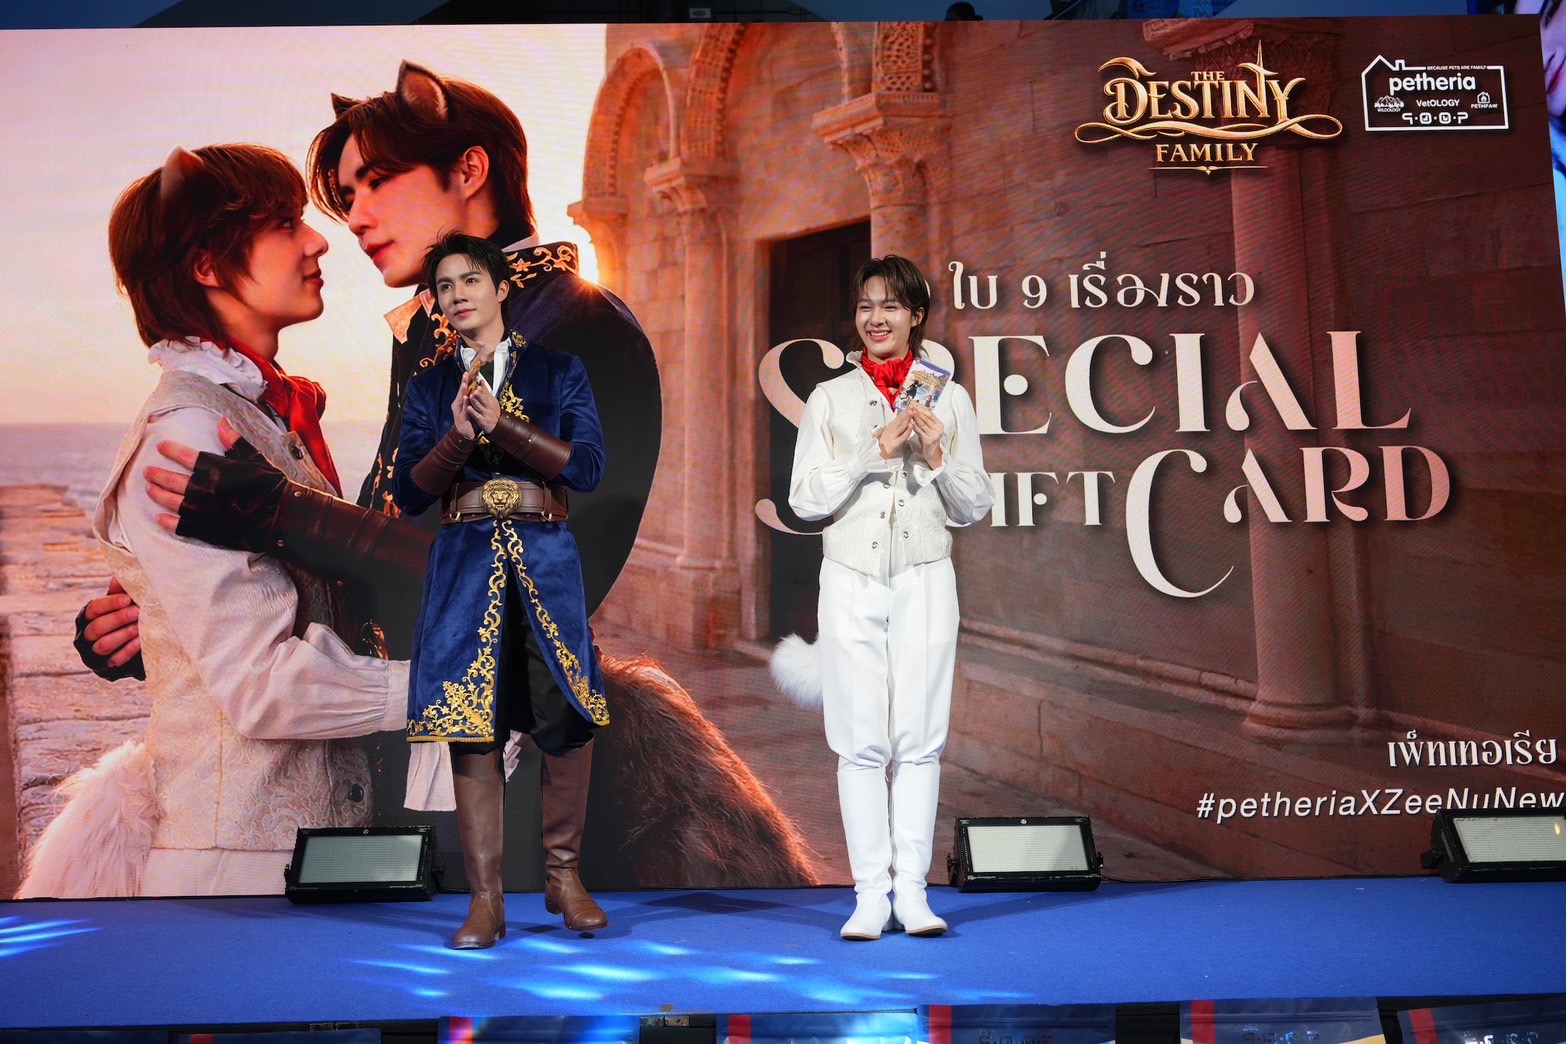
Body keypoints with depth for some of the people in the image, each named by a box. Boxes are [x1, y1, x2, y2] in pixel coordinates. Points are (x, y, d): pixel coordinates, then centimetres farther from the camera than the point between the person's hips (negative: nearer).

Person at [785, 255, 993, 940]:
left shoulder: (949, 399, 8)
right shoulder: (830, 398, 7)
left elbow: (975, 507, 9)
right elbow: (804, 499, -1)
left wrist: (937, 457, -9)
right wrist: (875, 451, -10)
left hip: (924, 580, 0)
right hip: (851, 580, 0)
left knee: (919, 739, -1)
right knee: (860, 741, -2)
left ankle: (912, 890, 7)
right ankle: (871, 893, 5)